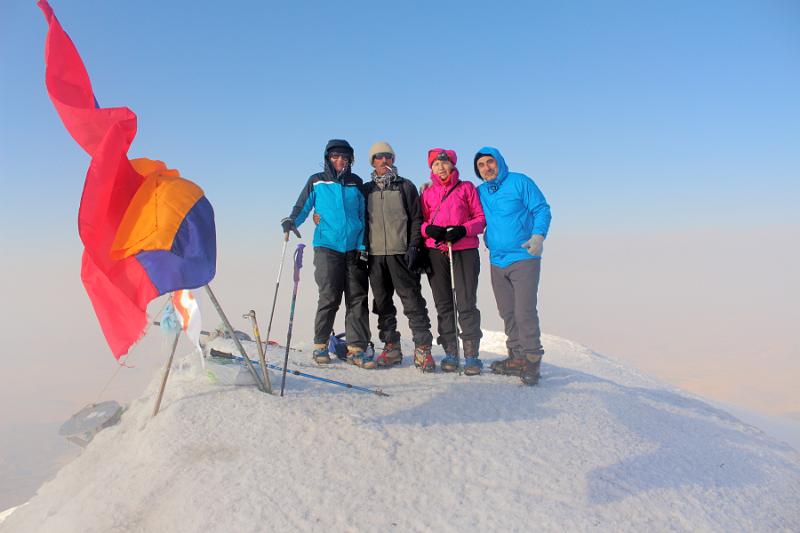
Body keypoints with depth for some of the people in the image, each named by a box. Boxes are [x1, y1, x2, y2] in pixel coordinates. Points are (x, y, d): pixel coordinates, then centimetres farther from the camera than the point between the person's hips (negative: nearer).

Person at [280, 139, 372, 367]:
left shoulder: (356, 183, 13)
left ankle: (356, 348, 5)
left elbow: (363, 216, 12)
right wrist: (292, 221, -12)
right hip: (327, 246, -2)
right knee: (329, 298, -8)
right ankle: (320, 345, 8)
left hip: (354, 248, 2)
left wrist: (363, 246, 3)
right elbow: (302, 207, 10)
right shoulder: (316, 182, 9)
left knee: (358, 299, -1)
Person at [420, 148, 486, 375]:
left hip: (465, 250, -3)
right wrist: (428, 229, -8)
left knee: (466, 303, -7)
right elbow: (421, 221, 15)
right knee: (443, 304, 5)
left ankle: (471, 355, -2)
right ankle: (450, 352, 12)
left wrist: (463, 230, -13)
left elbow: (480, 218, 5)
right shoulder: (428, 193, 16)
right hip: (436, 252, 3)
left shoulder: (466, 188, 9)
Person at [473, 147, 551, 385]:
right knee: (507, 313, 10)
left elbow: (542, 209, -3)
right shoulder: (480, 192, 13)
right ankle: (517, 358, 22)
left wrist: (538, 235, -19)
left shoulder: (520, 182, -2)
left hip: (523, 258, -6)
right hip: (497, 261, 6)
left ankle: (532, 361, 0)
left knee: (525, 312, -10)